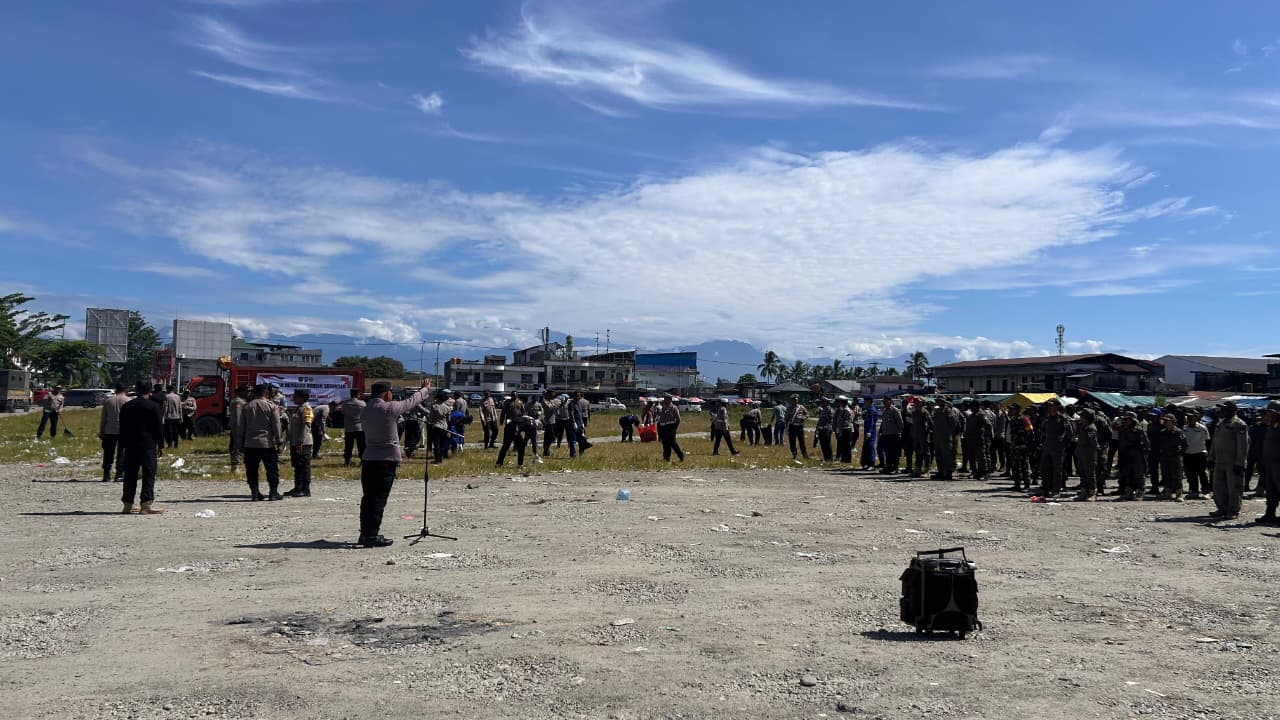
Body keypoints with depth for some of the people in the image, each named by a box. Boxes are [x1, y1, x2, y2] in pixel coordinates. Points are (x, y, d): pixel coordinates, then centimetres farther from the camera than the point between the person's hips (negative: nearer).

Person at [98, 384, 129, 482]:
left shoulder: (108, 401, 8)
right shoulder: (128, 401, 0)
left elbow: (103, 418, 10)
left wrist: (101, 432, 14)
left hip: (109, 431, 3)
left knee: (108, 454, 10)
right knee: (122, 454, 1)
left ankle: (106, 475, 9)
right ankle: (119, 474, -4)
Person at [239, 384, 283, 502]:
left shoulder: (247, 406, 7)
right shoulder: (271, 406, -3)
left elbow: (242, 426, 10)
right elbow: (276, 425, -4)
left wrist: (241, 443, 15)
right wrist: (278, 442, 1)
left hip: (250, 443, 3)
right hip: (267, 443, -3)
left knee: (251, 470, 8)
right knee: (272, 469, 5)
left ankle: (254, 493, 7)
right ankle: (273, 492, 4)